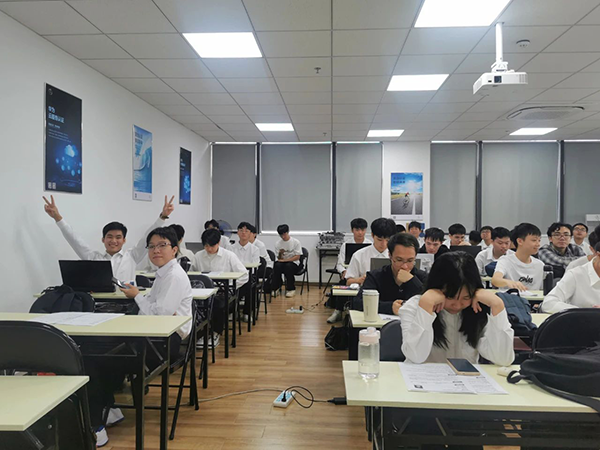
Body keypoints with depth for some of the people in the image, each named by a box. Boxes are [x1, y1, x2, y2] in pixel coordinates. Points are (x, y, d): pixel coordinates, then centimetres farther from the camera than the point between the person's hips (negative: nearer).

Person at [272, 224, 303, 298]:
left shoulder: (296, 242, -5)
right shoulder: (277, 243, 4)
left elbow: (297, 256, -10)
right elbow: (279, 258, 6)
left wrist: (285, 260, -18)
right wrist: (280, 254, -18)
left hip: (294, 263, -2)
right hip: (282, 262, 3)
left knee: (288, 266, -36)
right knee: (277, 265, -32)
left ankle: (291, 289, -20)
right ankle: (276, 287, -16)